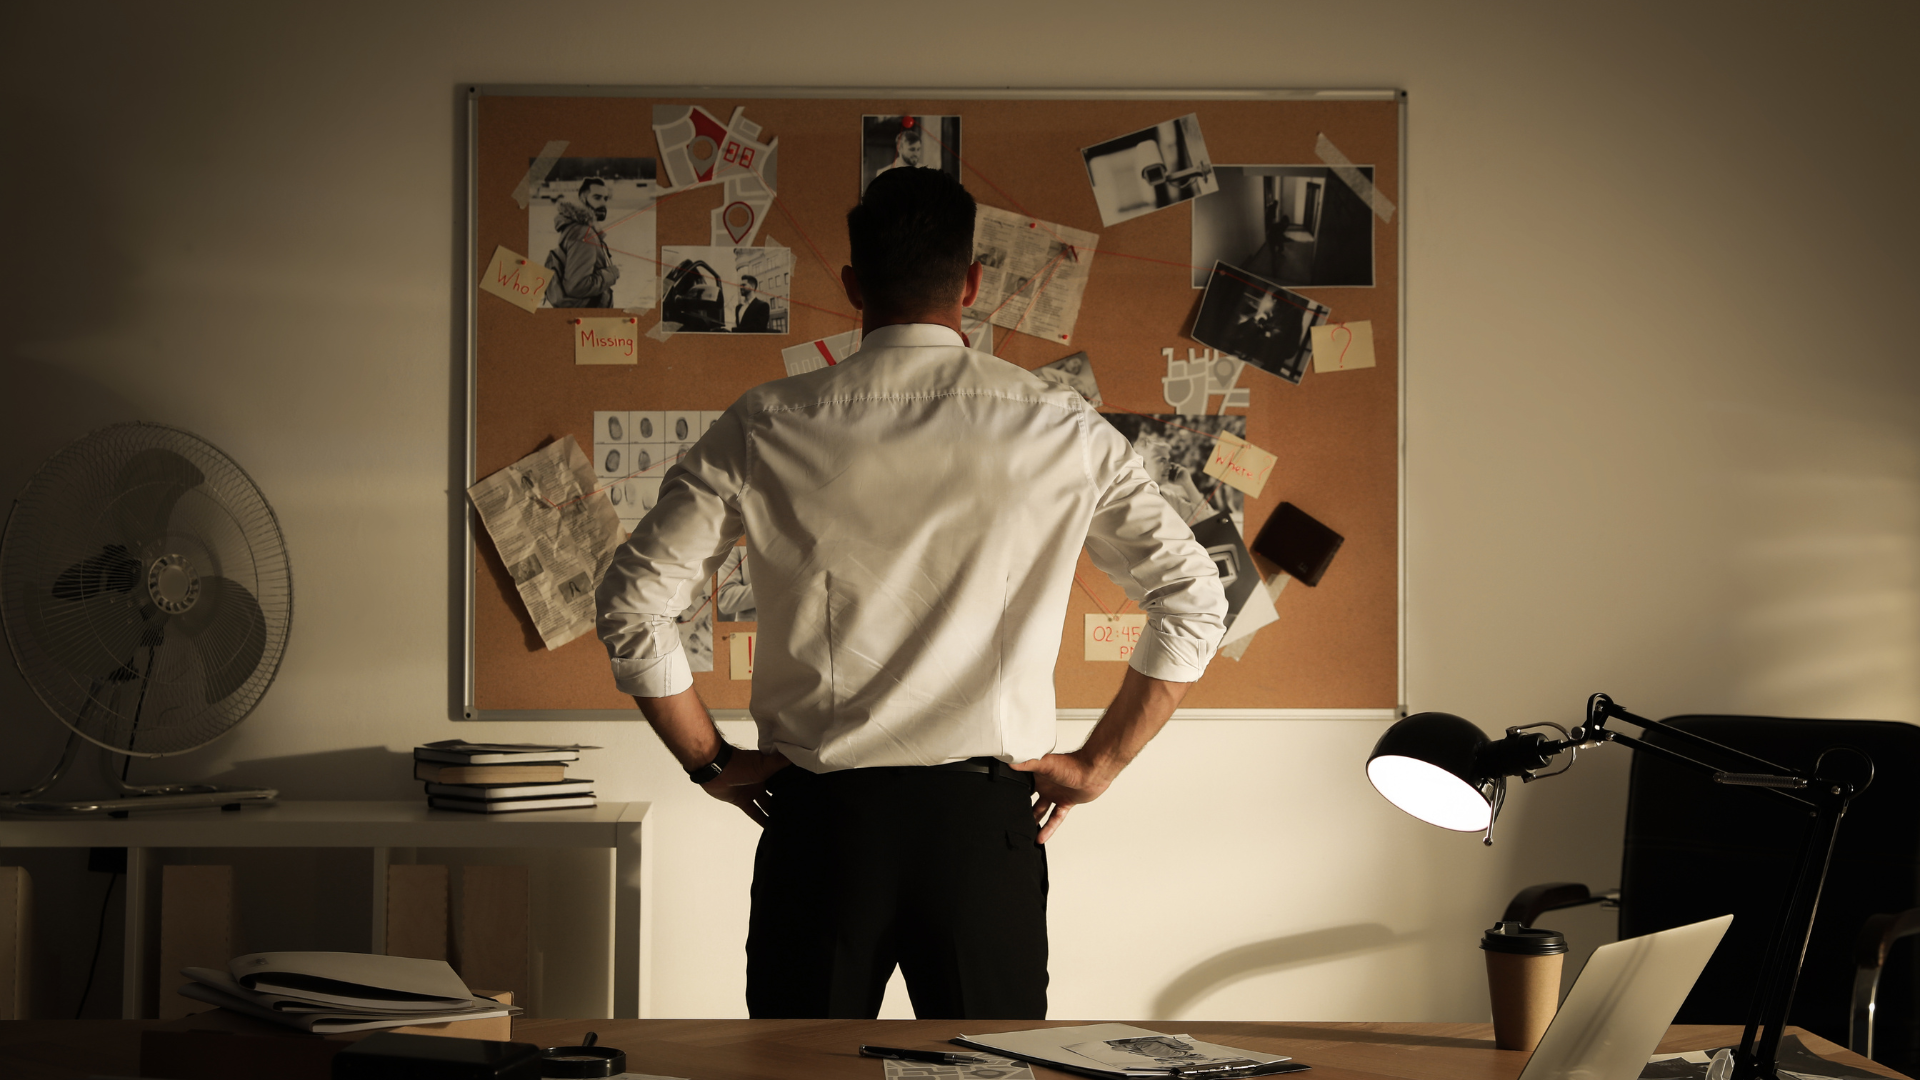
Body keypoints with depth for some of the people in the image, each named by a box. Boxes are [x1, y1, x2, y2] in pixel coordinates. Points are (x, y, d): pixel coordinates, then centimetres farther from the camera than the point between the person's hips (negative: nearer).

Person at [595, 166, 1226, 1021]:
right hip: (982, 821, 0)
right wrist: (1098, 764, 6)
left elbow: (631, 602, -2)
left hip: (819, 820, 0)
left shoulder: (768, 429, -2)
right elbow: (1194, 601, 0)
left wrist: (710, 760, 7)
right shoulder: (1059, 430, -1)